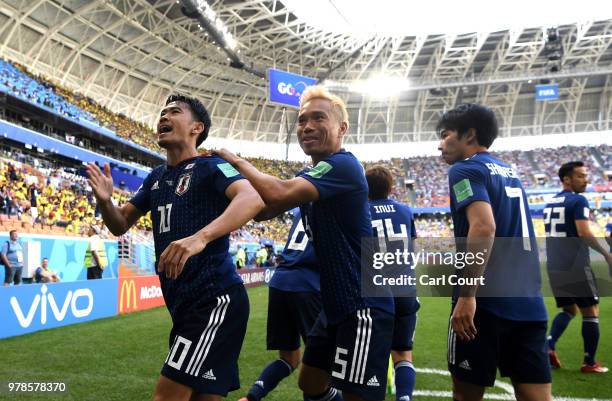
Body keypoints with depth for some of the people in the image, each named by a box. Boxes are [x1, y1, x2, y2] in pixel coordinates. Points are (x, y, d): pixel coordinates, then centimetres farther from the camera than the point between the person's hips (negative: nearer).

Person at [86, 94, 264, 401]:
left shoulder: (211, 167, -9)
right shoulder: (156, 177, 15)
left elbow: (252, 199, -28)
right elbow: (120, 225, 19)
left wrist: (200, 237, -43)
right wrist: (104, 200, -4)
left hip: (215, 297, -8)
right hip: (182, 301, 8)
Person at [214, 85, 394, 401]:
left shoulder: (343, 165, -18)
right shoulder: (311, 174, 13)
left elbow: (279, 195, -31)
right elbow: (265, 210, 11)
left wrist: (237, 162, -14)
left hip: (363, 307, -10)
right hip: (336, 305, 10)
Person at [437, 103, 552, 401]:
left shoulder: (465, 170, -6)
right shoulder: (510, 172, 19)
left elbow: (483, 227, -22)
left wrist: (467, 295, -23)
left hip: (486, 300, -7)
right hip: (529, 302, 7)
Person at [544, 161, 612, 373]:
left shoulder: (550, 202, 14)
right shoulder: (578, 200, -10)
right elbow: (584, 233, -19)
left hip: (553, 266, 7)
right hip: (575, 267, -7)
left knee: (568, 309, 20)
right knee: (590, 312, 7)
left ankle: (549, 346, 2)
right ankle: (589, 363, 13)